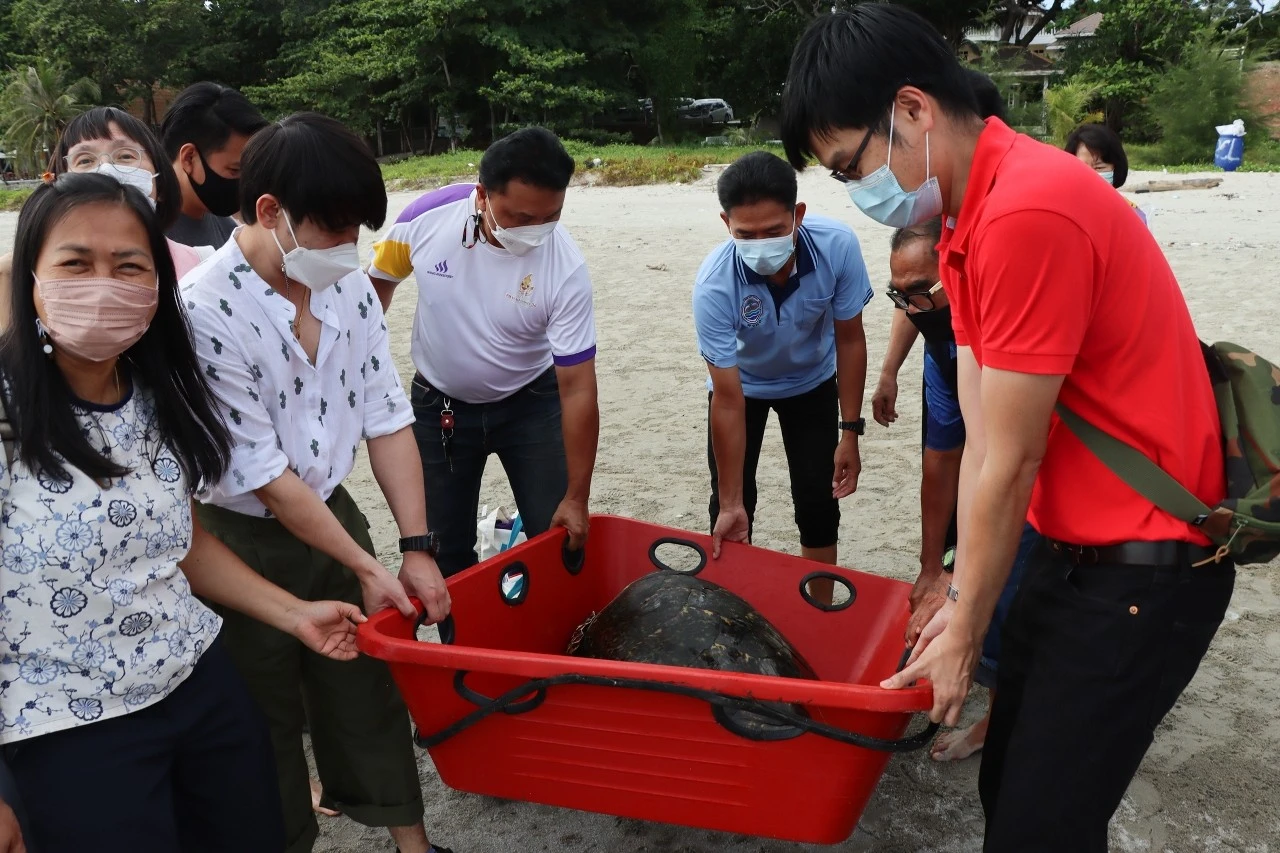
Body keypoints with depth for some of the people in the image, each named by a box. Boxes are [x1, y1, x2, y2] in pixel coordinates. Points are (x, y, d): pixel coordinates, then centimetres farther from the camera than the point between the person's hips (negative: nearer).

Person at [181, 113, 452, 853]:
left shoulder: (351, 288, -7)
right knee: (266, 716, 13)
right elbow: (263, 475, -20)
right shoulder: (204, 312, -24)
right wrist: (365, 566, -14)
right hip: (242, 543, -5)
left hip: (333, 513, 5)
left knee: (369, 688, 15)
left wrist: (417, 547, -9)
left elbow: (388, 419, -3)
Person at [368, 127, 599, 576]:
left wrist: (576, 498, -18)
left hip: (531, 404, -1)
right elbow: (380, 279, 1)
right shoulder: (428, 217, -21)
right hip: (438, 406, 1)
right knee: (444, 553, 8)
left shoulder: (566, 269, -25)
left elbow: (578, 389, -21)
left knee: (562, 542, 1)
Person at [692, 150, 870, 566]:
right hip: (744, 384, -1)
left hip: (812, 382, 2)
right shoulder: (714, 284, -36)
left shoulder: (837, 246, -32)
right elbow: (728, 399, -30)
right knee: (731, 510, -4)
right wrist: (731, 502, -25)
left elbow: (849, 339, -15)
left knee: (819, 504, 0)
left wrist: (849, 432, -14)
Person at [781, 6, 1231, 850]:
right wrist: (961, 603, 5)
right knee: (1007, 782, 17)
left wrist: (965, 635, -7)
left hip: (1144, 568, -9)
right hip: (1073, 550, 9)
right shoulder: (968, 224, 6)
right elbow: (980, 442, 5)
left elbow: (1011, 463, -19)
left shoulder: (1028, 212, -25)